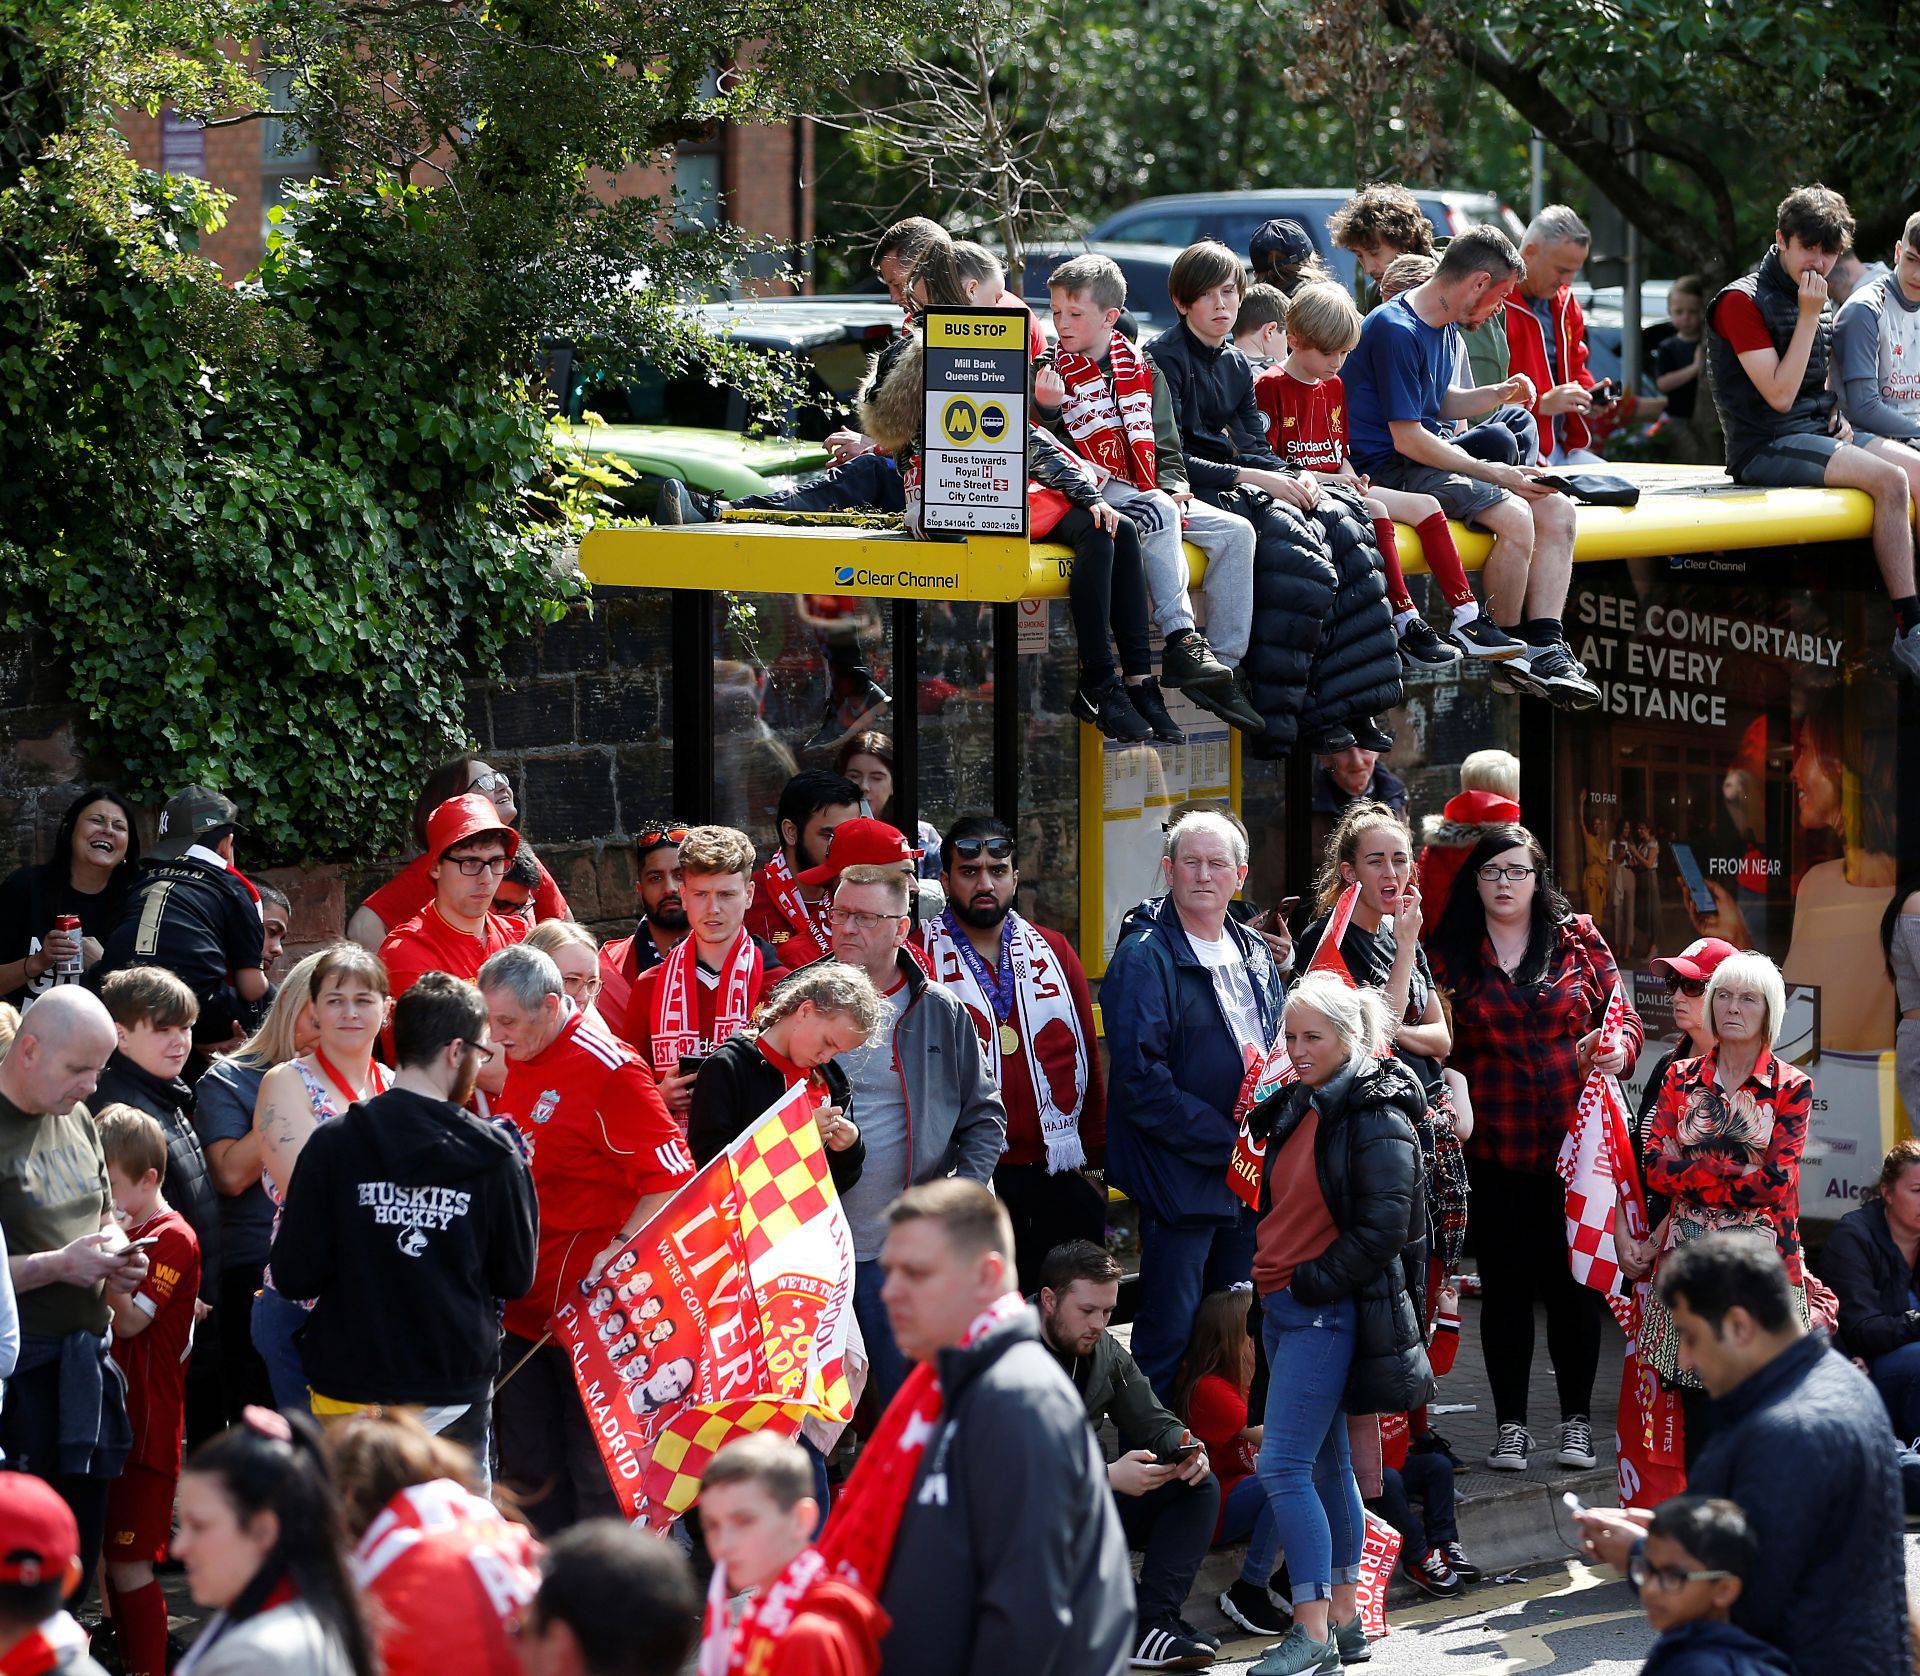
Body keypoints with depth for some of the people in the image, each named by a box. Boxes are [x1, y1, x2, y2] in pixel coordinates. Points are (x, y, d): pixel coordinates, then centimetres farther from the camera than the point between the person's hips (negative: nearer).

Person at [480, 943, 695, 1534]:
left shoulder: (609, 1069, -13)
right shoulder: (511, 1064, 11)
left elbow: (673, 1175, -15)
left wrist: (620, 1249, -23)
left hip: (587, 1307, -8)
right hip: (519, 1303, 8)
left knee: (596, 1474, -2)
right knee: (528, 1472, 12)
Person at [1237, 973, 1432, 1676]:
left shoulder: (1378, 1121, -12)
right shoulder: (1299, 1108, 13)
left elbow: (1383, 1230, -17)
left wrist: (1310, 1282, -14)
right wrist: (1270, 1280, 13)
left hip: (1329, 1311, -9)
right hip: (1283, 1305, 9)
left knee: (1283, 1466, -14)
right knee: (1325, 1462, 13)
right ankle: (1345, 1618, 19)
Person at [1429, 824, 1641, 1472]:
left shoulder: (1578, 940, 6)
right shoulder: (1449, 955, 6)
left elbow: (1623, 1015, 9)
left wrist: (1618, 1046, -11)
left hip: (1571, 1144, 0)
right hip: (1494, 1150, 0)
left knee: (1570, 1283, 2)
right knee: (1505, 1284, 4)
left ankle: (1576, 1422, 13)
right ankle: (1511, 1427, 11)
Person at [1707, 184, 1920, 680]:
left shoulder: (1815, 300, 17)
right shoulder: (1742, 301, -9)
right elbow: (1780, 394, -17)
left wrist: (1840, 416, 9)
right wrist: (1809, 317, -16)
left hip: (1819, 437, 9)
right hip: (1768, 449, -9)